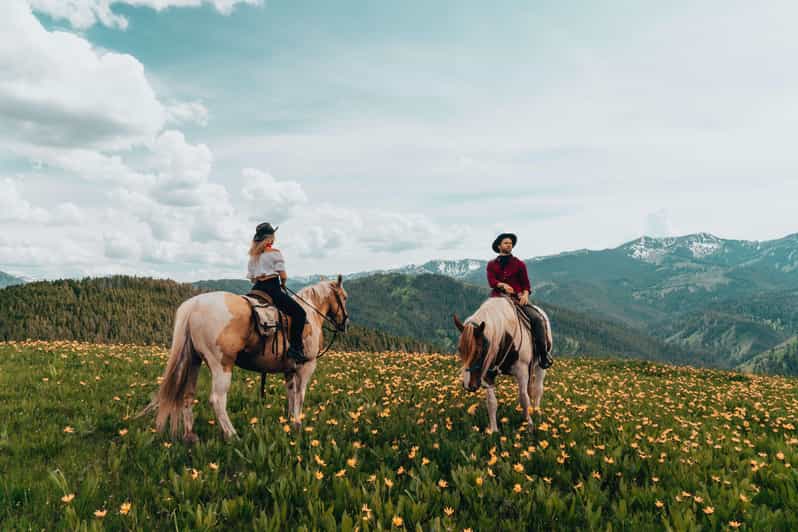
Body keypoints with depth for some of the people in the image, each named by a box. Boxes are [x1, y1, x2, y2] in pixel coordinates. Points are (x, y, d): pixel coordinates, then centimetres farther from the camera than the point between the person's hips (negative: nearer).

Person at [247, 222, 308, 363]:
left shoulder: (253, 255, 15)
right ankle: (295, 348, -16)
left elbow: (251, 277, 15)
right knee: (299, 312, -6)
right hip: (272, 288, -8)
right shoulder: (274, 253, -5)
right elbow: (283, 275, -8)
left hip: (257, 289, 8)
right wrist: (283, 284, 11)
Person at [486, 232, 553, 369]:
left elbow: (526, 283, 9)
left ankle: (543, 353, -15)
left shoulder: (519, 264, 14)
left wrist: (525, 294, -13)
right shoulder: (492, 264, 15)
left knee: (537, 318, -24)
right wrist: (502, 285, -23)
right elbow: (491, 281, -2)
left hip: (517, 298, 0)